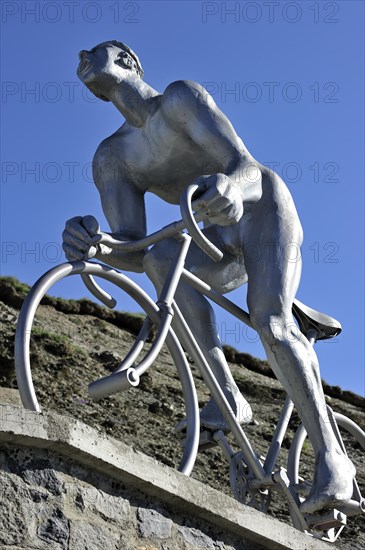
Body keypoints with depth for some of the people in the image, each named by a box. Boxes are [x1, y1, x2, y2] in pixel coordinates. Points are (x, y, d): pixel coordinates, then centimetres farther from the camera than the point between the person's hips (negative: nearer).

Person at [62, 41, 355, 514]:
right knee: (160, 258, -28)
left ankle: (331, 455, -21)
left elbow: (248, 167, -29)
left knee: (270, 322, -29)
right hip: (221, 244, 5)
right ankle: (228, 396, -25)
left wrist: (228, 185, -55)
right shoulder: (110, 160, -2)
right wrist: (93, 246, -40)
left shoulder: (180, 97, -16)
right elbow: (133, 252, -15)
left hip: (264, 210, -4)